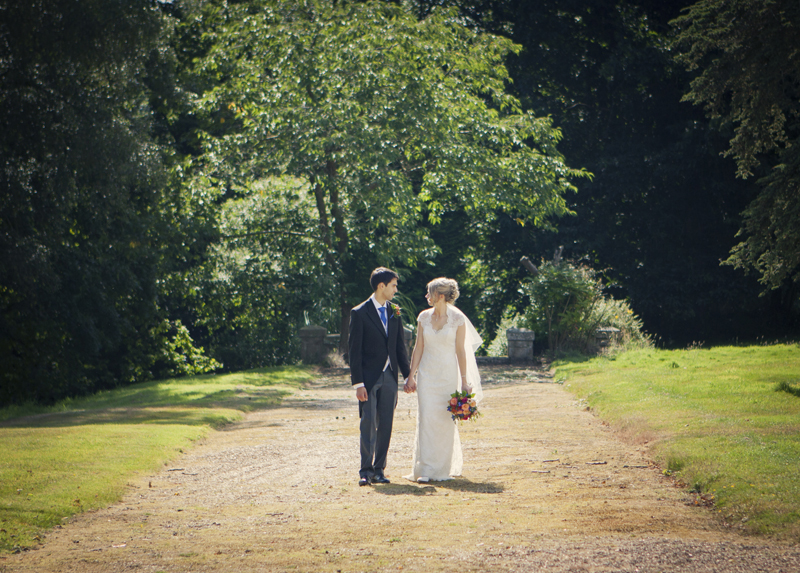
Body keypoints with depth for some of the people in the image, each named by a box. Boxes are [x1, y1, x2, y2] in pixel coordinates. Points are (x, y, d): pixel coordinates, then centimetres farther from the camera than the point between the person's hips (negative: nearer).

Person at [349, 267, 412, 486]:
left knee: (385, 426, 5)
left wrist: (407, 375, 11)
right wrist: (357, 383, -12)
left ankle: (379, 470, 11)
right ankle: (366, 471, -6)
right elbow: (355, 351, -7)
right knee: (368, 424, -8)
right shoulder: (359, 313, -6)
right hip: (369, 378, -5)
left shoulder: (394, 313, 10)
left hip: (389, 377, 5)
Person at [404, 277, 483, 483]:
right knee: (426, 418, -7)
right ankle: (425, 470, -7)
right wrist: (412, 375, 4)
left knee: (445, 420, 1)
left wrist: (464, 381, -3)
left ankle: (442, 469, 14)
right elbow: (418, 348, 8)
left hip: (448, 374, -2)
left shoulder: (457, 319, -5)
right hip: (427, 373, 2)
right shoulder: (424, 317, 4)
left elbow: (460, 351, -2)